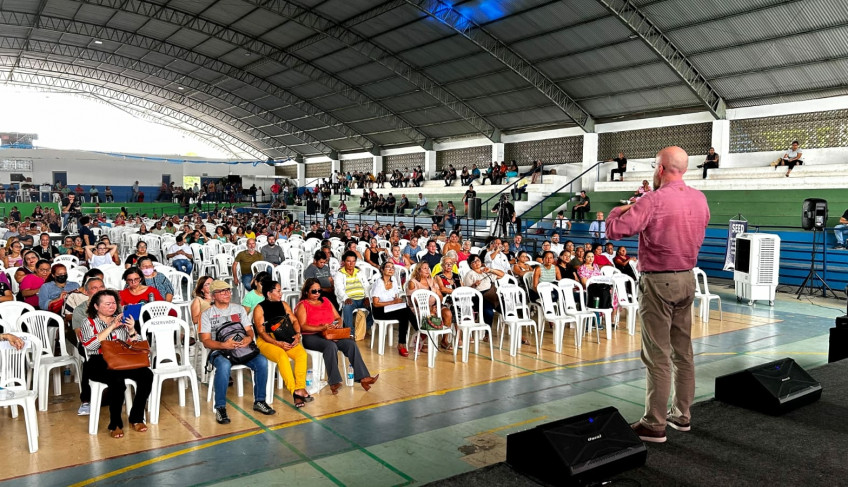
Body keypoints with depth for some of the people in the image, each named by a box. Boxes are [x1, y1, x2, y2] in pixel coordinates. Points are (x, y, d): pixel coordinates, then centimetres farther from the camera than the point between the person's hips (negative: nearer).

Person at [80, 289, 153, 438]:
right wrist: (111, 327, -13)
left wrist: (131, 330, -5)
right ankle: (115, 424, -18)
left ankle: (136, 417, -10)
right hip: (99, 363, -3)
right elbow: (90, 345, -11)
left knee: (147, 374, -25)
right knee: (118, 381, -35)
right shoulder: (89, 323, 9)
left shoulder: (122, 320, 19)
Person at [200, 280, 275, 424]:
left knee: (262, 361, -24)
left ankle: (259, 401, -10)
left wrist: (249, 338, -13)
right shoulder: (207, 314, 6)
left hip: (242, 348, 3)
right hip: (219, 351, -3)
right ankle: (220, 407, -27)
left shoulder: (239, 309, 17)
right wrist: (223, 345, -22)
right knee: (224, 365, -39)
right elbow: (206, 341, -3)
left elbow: (250, 331, 12)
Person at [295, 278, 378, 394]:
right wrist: (321, 328, -22)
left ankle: (363, 377, -25)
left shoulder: (326, 301, 23)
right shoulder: (302, 305, 5)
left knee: (351, 344, -21)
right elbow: (303, 326, -8)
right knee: (331, 346, -36)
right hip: (311, 337, -5)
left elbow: (337, 317, 22)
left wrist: (338, 324, -3)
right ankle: (334, 382, -36)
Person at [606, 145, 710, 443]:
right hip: (687, 278, 8)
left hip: (658, 281, -7)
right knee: (683, 351, 15)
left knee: (658, 355, -2)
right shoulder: (699, 199, 6)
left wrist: (620, 210, 1)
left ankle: (655, 425, 5)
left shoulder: (654, 201, -18)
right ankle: (682, 415, 26)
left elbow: (615, 230, -21)